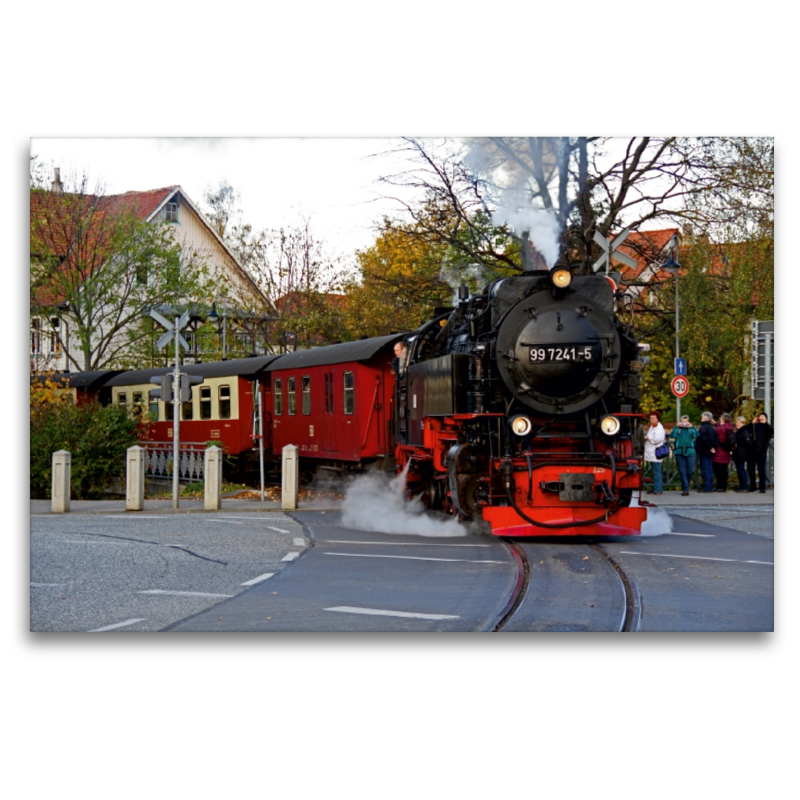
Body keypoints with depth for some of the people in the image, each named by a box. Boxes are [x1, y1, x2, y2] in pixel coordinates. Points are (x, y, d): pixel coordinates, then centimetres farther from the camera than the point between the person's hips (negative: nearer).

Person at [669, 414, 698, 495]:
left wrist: (691, 427, -7)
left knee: (689, 472, 2)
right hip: (679, 452, -1)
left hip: (690, 452, 1)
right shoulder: (678, 429, 9)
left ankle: (684, 488, 22)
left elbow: (696, 436, -6)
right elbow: (672, 435, -8)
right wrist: (677, 426, -9)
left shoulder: (691, 429, 12)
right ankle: (685, 489, -4)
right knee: (682, 472, -4)